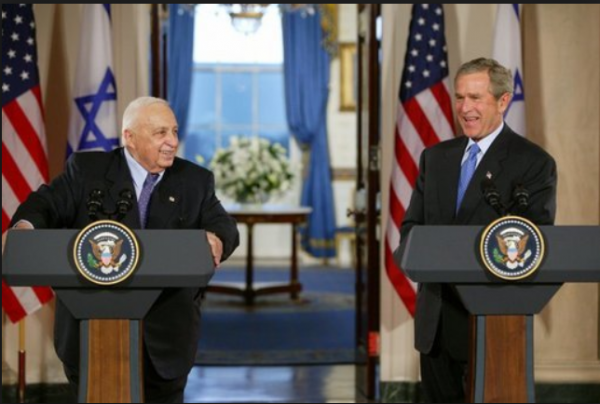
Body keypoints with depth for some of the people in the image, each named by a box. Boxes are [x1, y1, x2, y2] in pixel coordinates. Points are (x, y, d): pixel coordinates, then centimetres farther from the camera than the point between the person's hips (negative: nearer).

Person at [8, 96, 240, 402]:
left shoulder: (196, 181, 8)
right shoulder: (86, 170, 3)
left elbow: (222, 225, -1)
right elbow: (48, 204, -3)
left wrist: (216, 240, -27)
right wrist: (25, 226, -28)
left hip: (165, 330, 2)